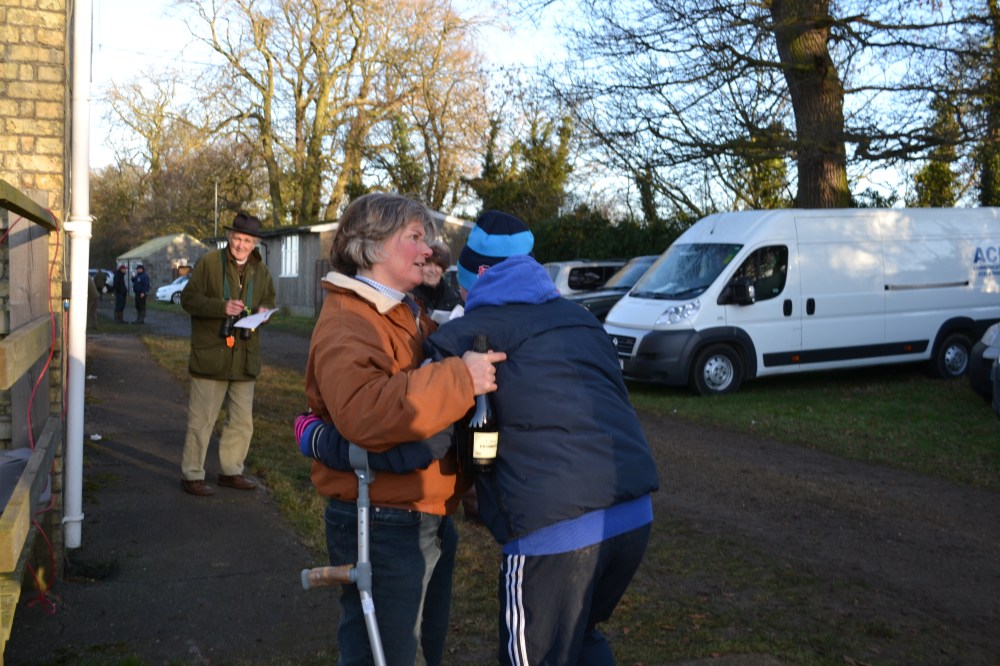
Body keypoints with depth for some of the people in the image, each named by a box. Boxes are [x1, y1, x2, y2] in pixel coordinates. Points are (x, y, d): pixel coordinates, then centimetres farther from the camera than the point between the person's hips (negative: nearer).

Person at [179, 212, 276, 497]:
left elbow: (269, 300, 21)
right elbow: (188, 299, -8)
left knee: (242, 420, 13)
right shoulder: (209, 263, -6)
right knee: (201, 419, -1)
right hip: (211, 354, -6)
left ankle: (231, 471, 27)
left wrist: (263, 311, -3)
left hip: (245, 356, 6)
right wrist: (221, 307, -22)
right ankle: (192, 475, 10)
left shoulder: (261, 270, 10)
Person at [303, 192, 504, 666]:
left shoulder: (411, 316, 13)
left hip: (431, 518, 10)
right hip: (381, 529, -10)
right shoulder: (345, 323, -19)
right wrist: (460, 379, -35)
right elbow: (363, 412, -37)